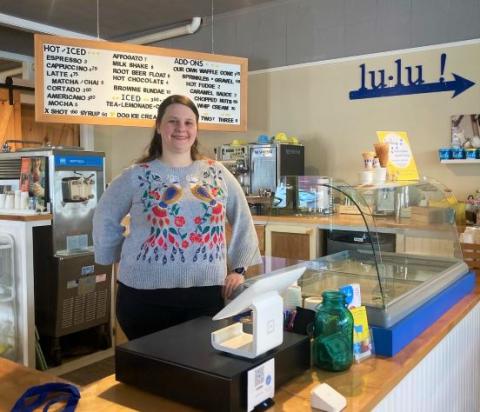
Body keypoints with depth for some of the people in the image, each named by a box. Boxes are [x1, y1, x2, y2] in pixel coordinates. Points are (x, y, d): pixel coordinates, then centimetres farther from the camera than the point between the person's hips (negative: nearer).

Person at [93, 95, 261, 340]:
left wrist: (239, 268, 6)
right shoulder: (137, 176, -1)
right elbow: (105, 220, 9)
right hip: (146, 294, -1)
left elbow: (243, 222, 10)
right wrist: (122, 258, 9)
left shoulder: (217, 173, 5)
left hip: (207, 293, 2)